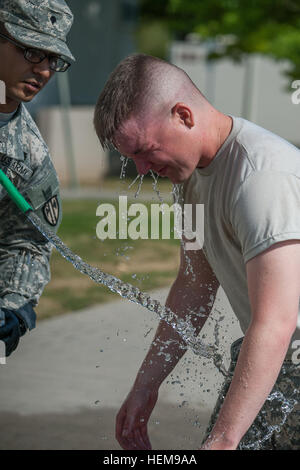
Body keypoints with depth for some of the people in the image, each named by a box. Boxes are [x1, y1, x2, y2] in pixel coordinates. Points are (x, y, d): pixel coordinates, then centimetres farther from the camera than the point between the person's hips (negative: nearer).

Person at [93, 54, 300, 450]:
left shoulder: (263, 175, -27)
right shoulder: (195, 168, 5)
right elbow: (194, 287, 15)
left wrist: (223, 439, -34)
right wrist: (145, 386, 14)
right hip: (265, 357, 9)